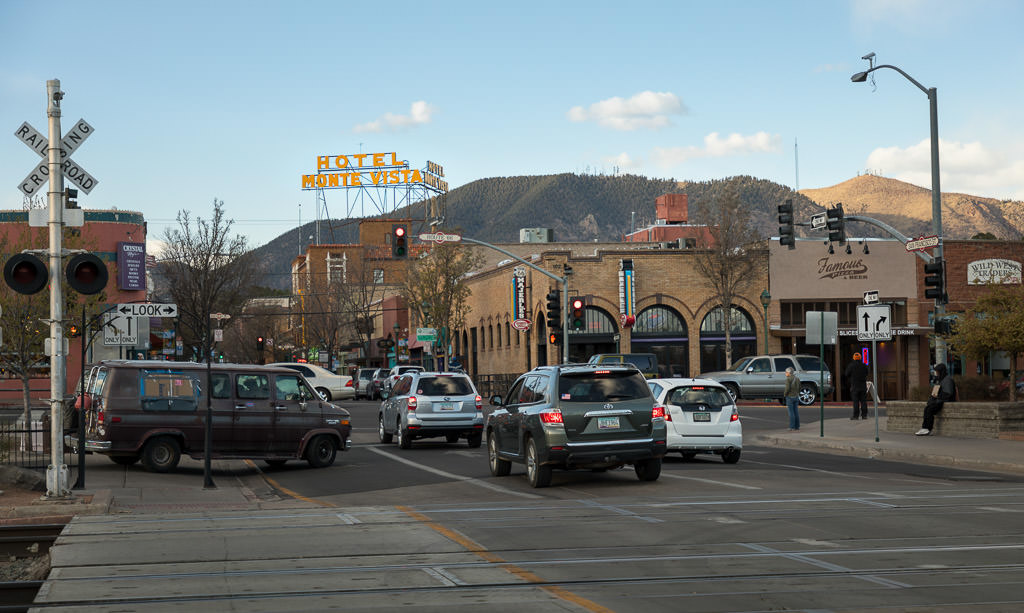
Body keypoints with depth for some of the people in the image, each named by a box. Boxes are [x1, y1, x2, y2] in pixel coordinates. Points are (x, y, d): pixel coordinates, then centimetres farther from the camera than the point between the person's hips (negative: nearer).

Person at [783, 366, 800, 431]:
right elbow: (799, 389, 12)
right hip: (796, 397, 7)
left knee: (791, 413, -3)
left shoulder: (788, 379, -14)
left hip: (790, 397, -7)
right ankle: (797, 428, 9)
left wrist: (785, 394, -1)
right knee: (796, 413, 8)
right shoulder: (797, 379, 8)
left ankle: (792, 428, -4)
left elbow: (787, 388, -20)